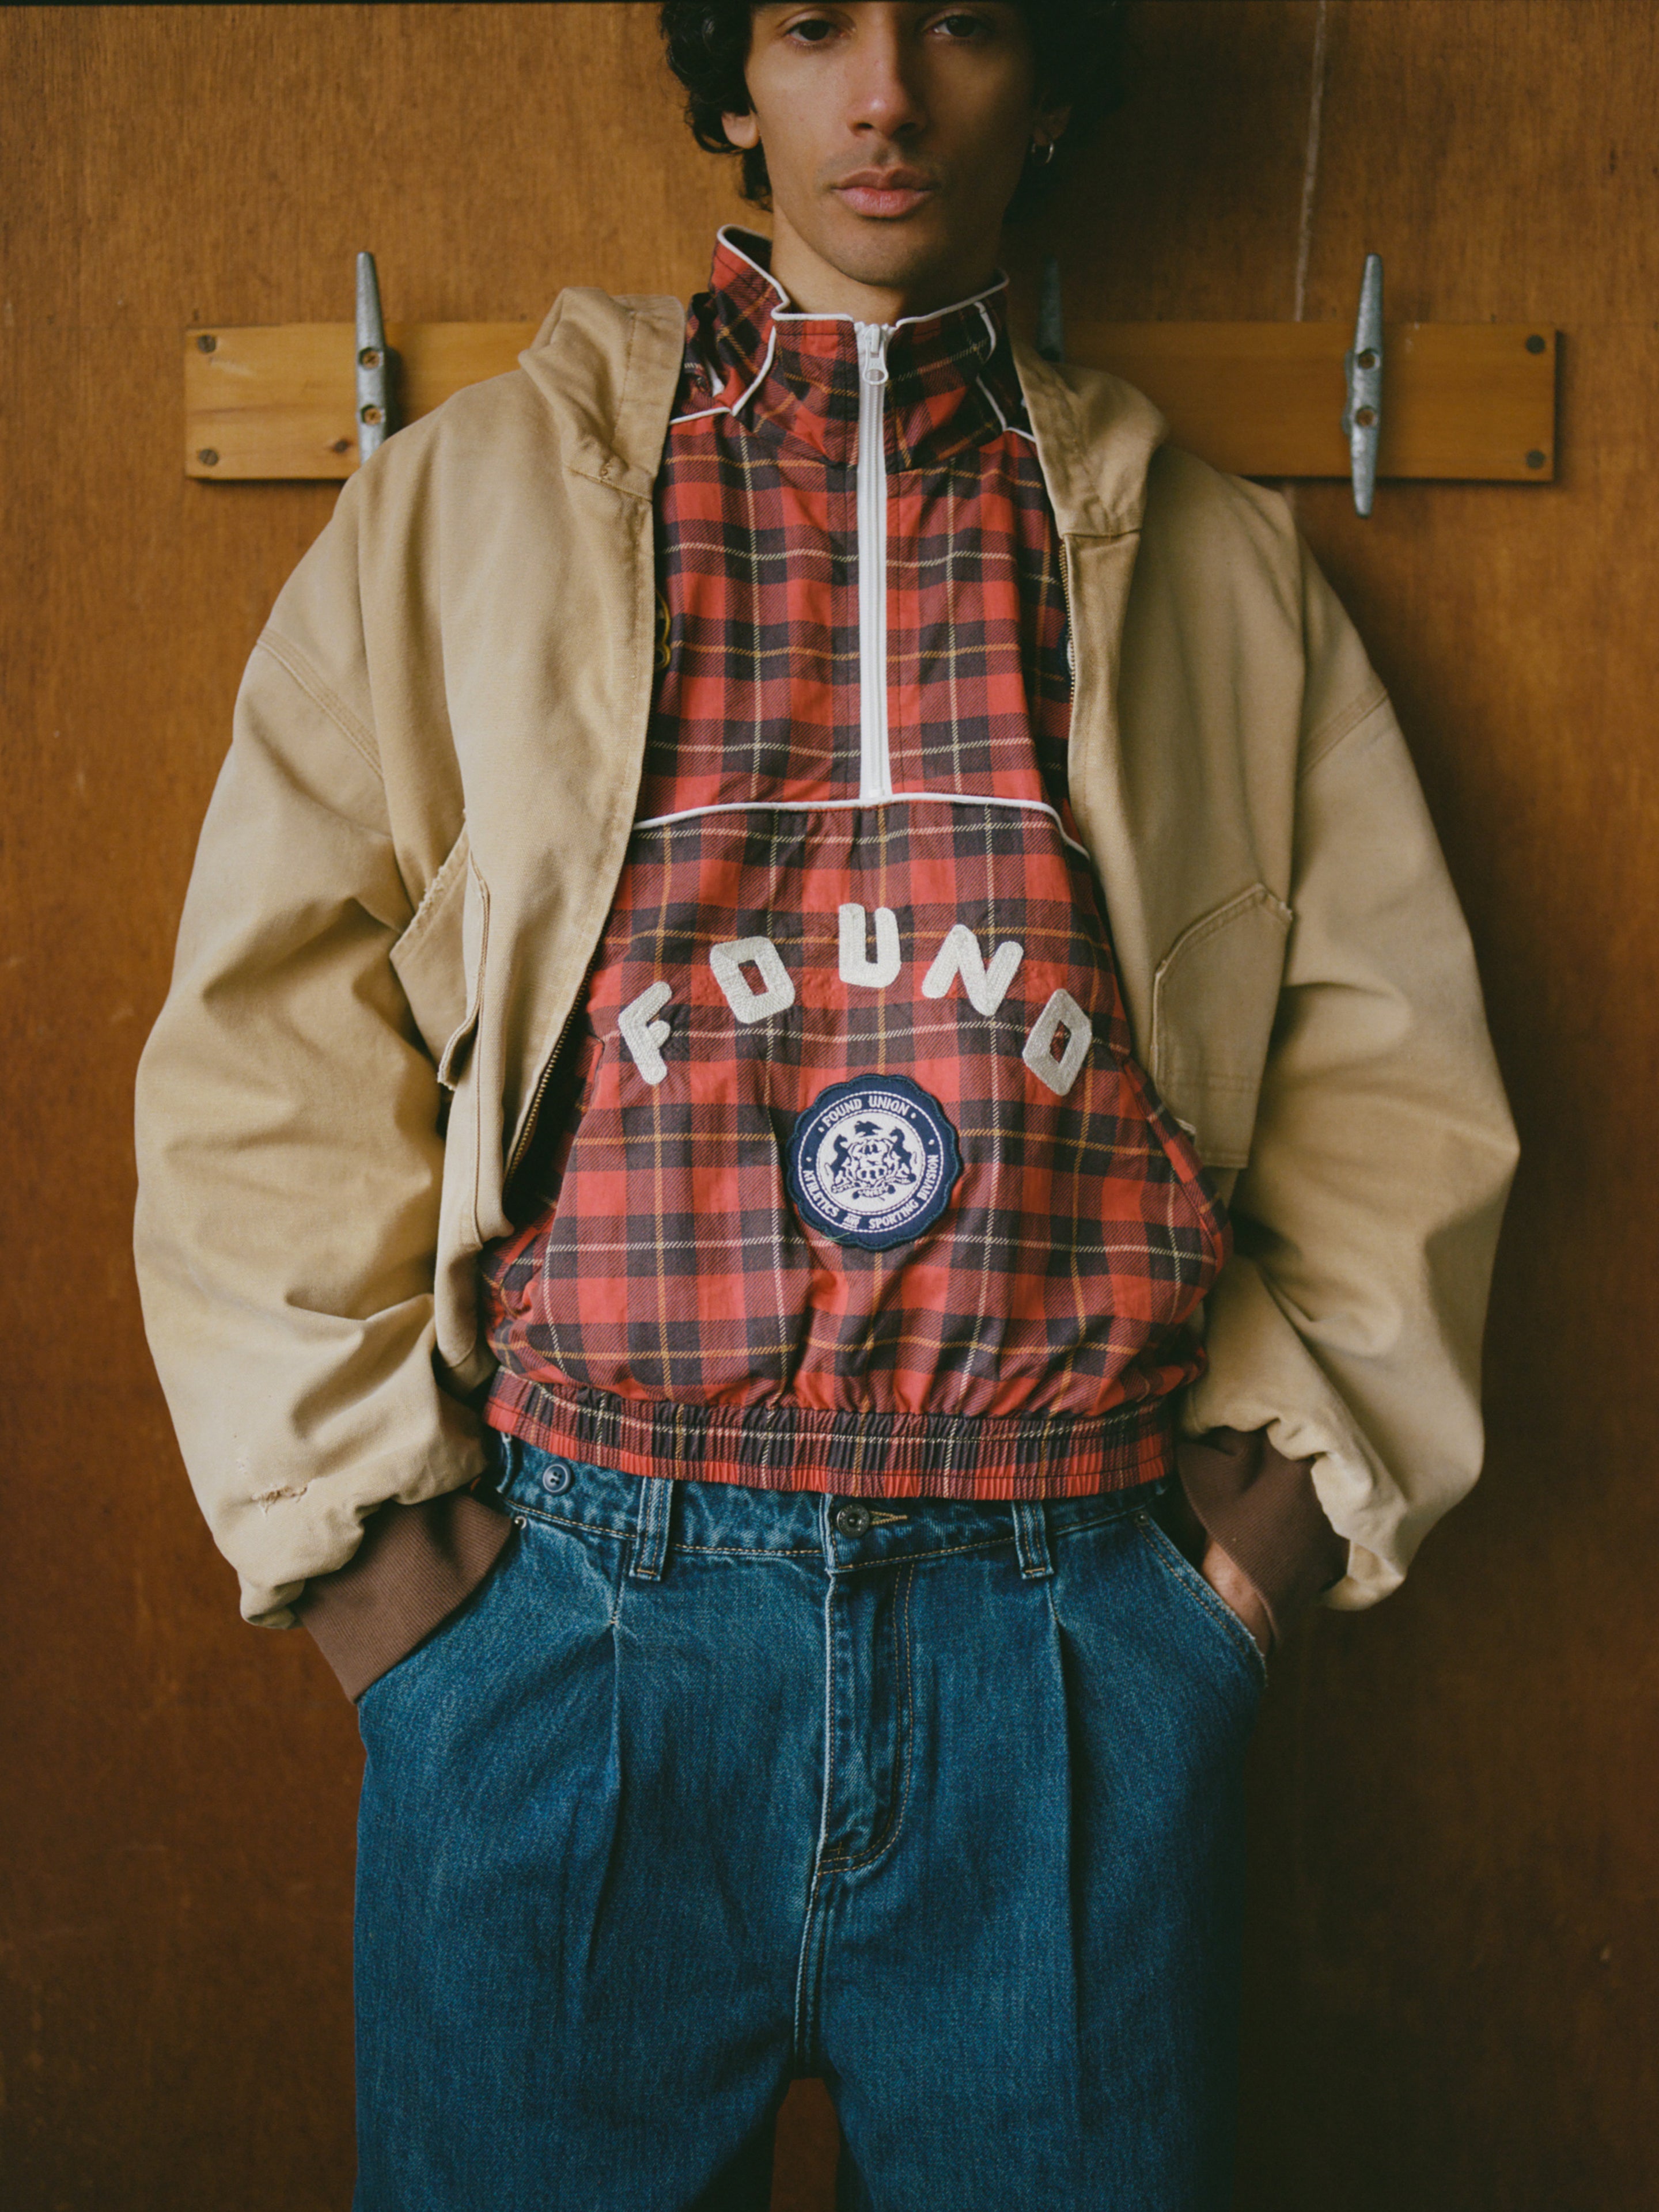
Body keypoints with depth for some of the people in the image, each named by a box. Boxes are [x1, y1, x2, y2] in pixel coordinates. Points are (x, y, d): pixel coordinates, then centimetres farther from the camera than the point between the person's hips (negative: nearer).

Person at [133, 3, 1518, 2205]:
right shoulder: (471, 493, 9)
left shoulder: (1220, 561, 13)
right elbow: (265, 1027, 5)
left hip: (1078, 1625, 1)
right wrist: (354, 1505, -2)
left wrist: (1292, 1474, 4)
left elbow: (1391, 1052, 13)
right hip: (563, 1600, 0)